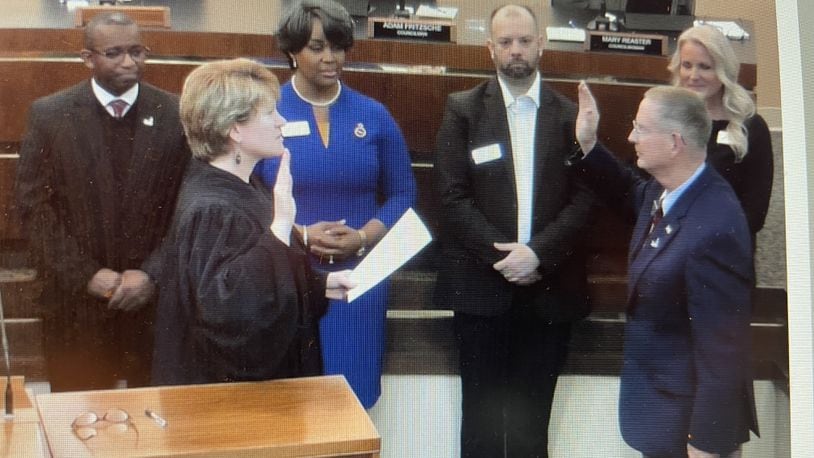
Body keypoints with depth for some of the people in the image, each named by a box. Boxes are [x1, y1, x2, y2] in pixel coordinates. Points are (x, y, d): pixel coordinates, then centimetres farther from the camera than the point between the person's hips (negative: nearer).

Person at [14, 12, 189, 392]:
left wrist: (153, 274, -11)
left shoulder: (176, 114, -1)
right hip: (76, 299, 0)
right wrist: (86, 275, -11)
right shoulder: (49, 115, -1)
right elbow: (34, 206, -3)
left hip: (157, 297, 0)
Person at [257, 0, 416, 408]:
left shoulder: (373, 116, 5)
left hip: (359, 278, 2)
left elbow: (402, 193, 7)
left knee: (351, 395, 8)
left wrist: (363, 238, -11)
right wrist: (298, 234, -16)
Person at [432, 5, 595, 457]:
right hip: (481, 285, -1)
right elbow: (453, 195, -4)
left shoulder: (571, 114, 6)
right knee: (481, 412, 5)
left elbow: (584, 196, 0)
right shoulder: (463, 108, 3)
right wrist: (499, 255, -13)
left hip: (549, 288, 1)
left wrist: (538, 253, -13)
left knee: (532, 417, 7)